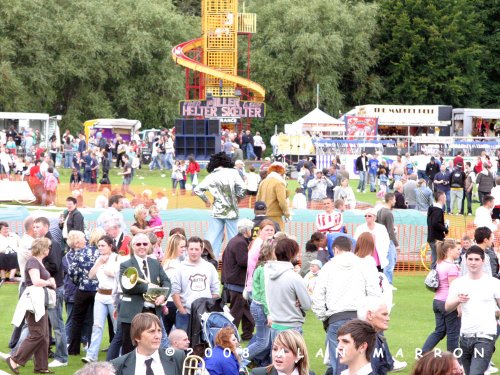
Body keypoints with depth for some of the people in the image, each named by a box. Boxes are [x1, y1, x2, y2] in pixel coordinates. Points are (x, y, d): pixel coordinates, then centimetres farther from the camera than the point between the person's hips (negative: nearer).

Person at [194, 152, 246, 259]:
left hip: (217, 211, 2)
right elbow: (241, 188, -11)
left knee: (212, 238, 4)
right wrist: (237, 198, 7)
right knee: (233, 238, 4)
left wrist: (206, 200, 12)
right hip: (231, 211, -1)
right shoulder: (233, 172, -3)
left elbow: (197, 190, -2)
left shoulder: (211, 177, 2)